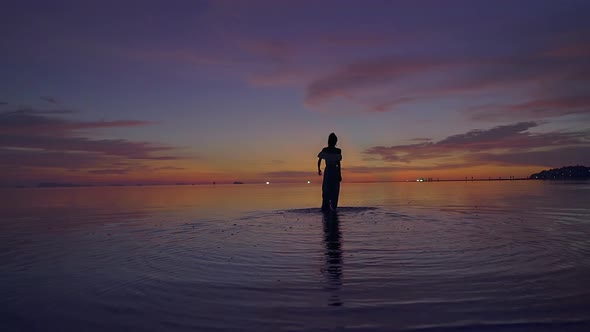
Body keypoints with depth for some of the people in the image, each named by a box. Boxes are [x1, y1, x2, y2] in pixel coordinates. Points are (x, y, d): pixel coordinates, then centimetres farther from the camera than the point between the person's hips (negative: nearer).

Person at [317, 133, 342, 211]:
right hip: (335, 171, -2)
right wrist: (340, 174, -2)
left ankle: (325, 207, 10)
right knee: (334, 190, 8)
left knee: (326, 189, 11)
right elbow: (338, 163, -8)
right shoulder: (338, 151, -7)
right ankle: (333, 206, 5)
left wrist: (319, 169, 13)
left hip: (327, 171, 2)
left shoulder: (324, 150, -2)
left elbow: (319, 160, -2)